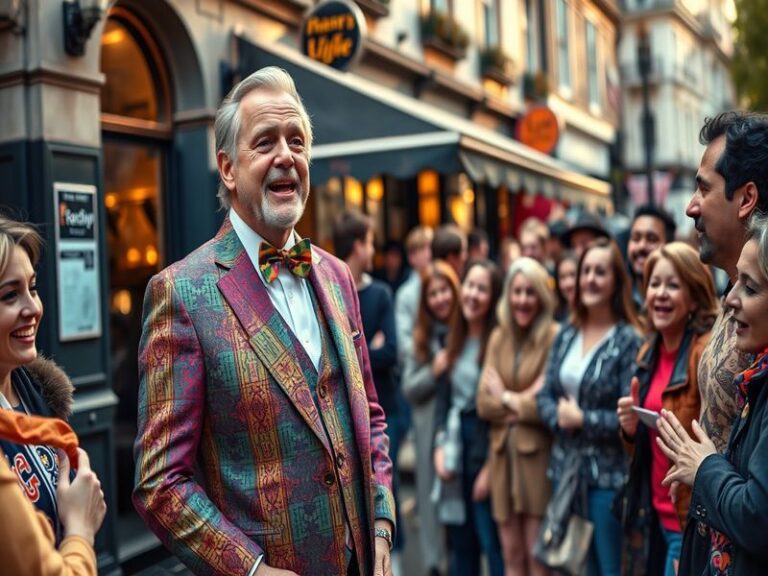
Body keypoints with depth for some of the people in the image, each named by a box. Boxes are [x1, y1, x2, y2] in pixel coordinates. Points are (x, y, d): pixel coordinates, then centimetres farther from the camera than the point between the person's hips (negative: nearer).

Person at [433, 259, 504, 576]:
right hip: (455, 443, 7)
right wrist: (440, 446, 2)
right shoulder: (453, 339, 10)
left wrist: (491, 466, -13)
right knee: (460, 544, 14)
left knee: (494, 544, 0)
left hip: (485, 444, -6)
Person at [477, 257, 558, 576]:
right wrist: (525, 402, -10)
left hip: (539, 458, -5)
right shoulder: (499, 337, 9)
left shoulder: (555, 338, -9)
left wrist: (508, 399, -3)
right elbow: (484, 403, 4)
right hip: (503, 455, 5)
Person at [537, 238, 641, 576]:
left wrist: (583, 419, -13)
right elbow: (545, 395, 7)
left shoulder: (628, 340, -11)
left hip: (608, 475, -6)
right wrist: (559, 416, -13)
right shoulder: (566, 334, 7)